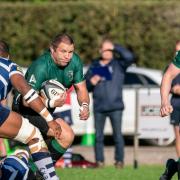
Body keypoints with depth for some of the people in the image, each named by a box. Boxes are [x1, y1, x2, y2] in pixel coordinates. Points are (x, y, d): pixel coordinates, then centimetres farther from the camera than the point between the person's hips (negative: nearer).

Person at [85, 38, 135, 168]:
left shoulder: (118, 64, 6)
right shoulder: (94, 66, 13)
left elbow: (130, 57, -15)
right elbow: (85, 87, 16)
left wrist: (115, 47, -12)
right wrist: (91, 83, -6)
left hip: (115, 106, -2)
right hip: (99, 107, 3)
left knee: (118, 135, -4)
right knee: (98, 136, 2)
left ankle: (119, 161, 2)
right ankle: (99, 161, 7)